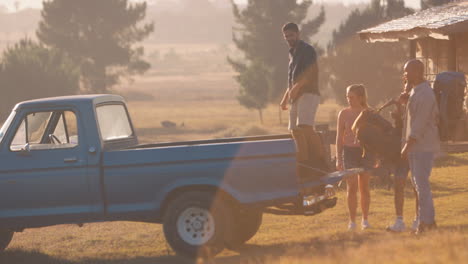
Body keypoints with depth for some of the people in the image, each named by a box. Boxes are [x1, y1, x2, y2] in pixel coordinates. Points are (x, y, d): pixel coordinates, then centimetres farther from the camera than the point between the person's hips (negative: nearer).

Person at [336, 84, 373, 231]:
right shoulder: (344, 114, 1)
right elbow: (339, 137, 4)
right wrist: (338, 159, -1)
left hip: (366, 151, 1)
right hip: (349, 152, -1)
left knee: (364, 187, 5)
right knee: (351, 187, -7)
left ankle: (365, 219, 16)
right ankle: (352, 220, -2)